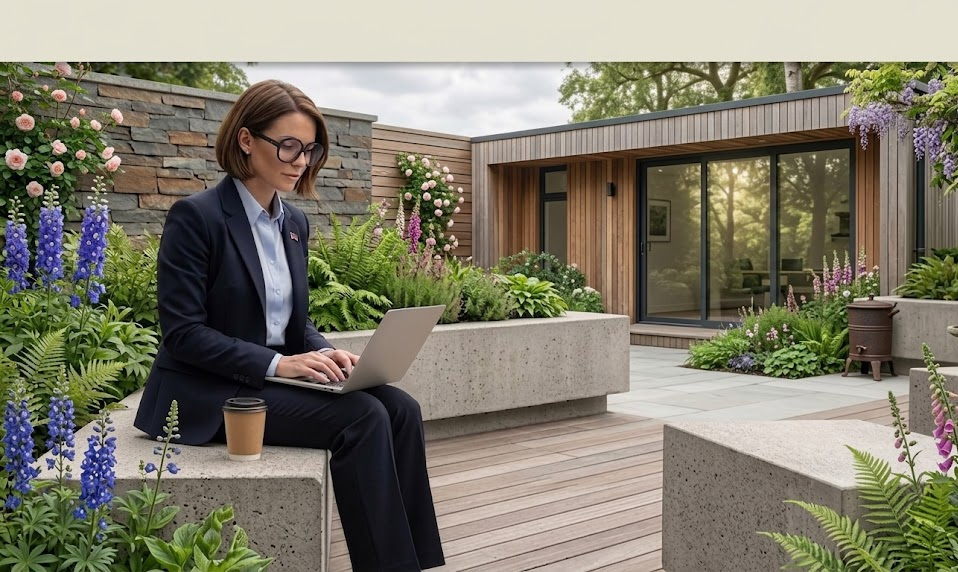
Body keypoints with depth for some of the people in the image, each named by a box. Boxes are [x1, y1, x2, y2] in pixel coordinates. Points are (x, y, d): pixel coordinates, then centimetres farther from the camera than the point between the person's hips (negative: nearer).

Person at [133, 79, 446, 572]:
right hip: (211, 393, -7)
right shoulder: (195, 216, -12)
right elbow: (182, 332, -16)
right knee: (362, 417, -25)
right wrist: (277, 363, -23)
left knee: (399, 408, -15)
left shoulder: (294, 223, 10)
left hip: (276, 377, 7)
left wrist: (325, 353, -7)